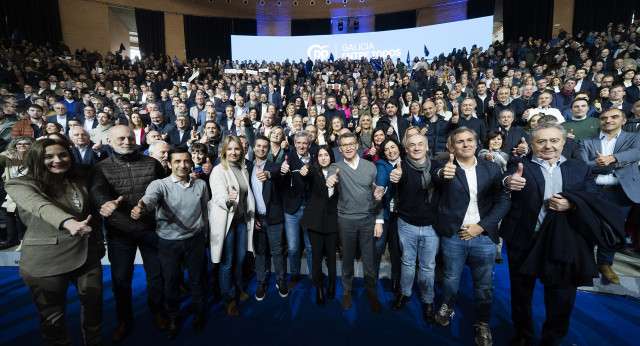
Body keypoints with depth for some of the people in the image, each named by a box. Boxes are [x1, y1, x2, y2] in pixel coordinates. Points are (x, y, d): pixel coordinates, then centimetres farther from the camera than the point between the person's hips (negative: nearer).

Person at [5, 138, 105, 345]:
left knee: (94, 302, 14)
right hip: (46, 261, -4)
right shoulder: (20, 185, -9)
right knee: (52, 316, 10)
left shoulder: (81, 182, 6)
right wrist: (69, 222, -48)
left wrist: (99, 243, 14)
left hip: (87, 256, 4)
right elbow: (42, 207, -30)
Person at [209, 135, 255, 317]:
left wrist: (252, 215, 14)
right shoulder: (218, 170, -13)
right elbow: (218, 196, -26)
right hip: (225, 220, -6)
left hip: (242, 218, 6)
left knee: (240, 258, 19)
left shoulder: (243, 170, 8)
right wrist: (228, 200, -47)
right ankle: (229, 299, 24)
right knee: (227, 262, 5)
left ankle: (239, 289, 40)